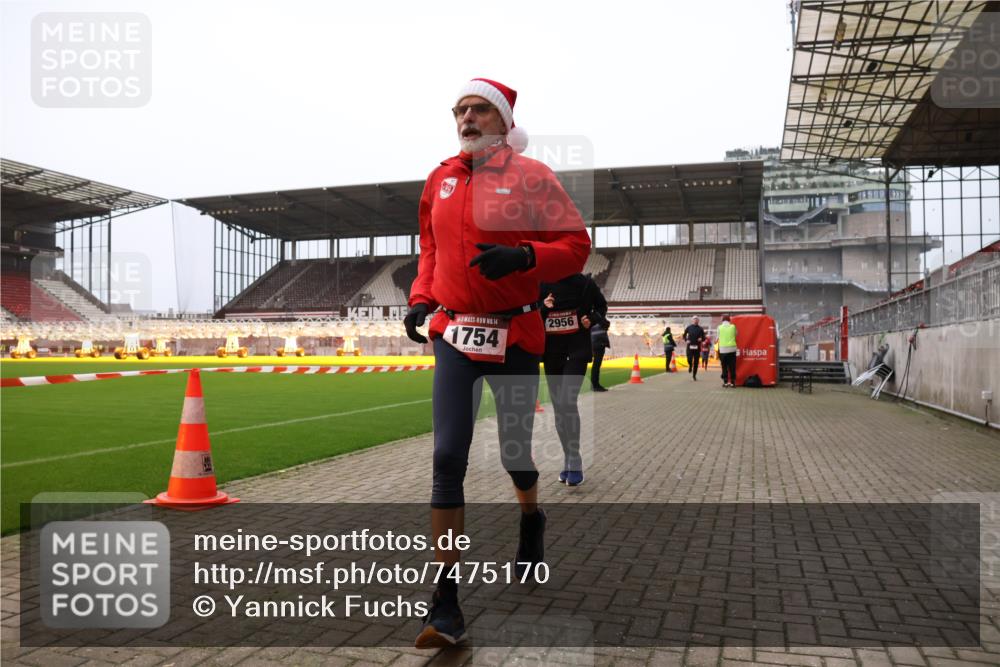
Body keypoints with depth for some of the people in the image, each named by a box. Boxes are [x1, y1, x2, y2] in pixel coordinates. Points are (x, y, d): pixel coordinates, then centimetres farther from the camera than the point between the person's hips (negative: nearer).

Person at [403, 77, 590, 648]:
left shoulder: (531, 176, -3)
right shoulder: (441, 179, 11)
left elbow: (576, 246, -7)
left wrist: (522, 256, -23)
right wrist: (421, 299, 6)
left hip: (515, 336, -2)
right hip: (453, 335, 3)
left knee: (515, 452, 11)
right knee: (448, 460, -7)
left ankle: (532, 519, 48)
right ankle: (447, 604, 0)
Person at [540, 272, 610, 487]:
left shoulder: (583, 282, -3)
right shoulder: (541, 285, 1)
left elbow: (601, 305, 13)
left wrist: (592, 319, -6)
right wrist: (542, 308, -13)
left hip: (577, 349, -4)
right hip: (551, 350, 4)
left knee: (567, 402, -20)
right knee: (558, 408, 9)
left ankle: (575, 465, -11)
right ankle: (568, 462, 23)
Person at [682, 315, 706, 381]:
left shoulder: (700, 329, 5)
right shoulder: (689, 327, 4)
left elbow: (704, 337, 11)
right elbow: (684, 335, 13)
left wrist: (701, 339, -10)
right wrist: (686, 340, -4)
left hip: (697, 347, 1)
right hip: (690, 346, -1)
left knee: (696, 362, 3)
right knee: (689, 359, -12)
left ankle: (694, 375, 13)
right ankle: (690, 366, 25)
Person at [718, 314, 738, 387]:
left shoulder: (719, 327, 2)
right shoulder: (733, 326, 3)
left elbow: (718, 338, 4)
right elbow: (736, 335, 12)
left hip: (723, 349, 0)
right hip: (732, 348, 0)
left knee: (724, 366, 5)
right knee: (732, 366, 4)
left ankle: (725, 381, 3)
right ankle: (732, 382, 3)